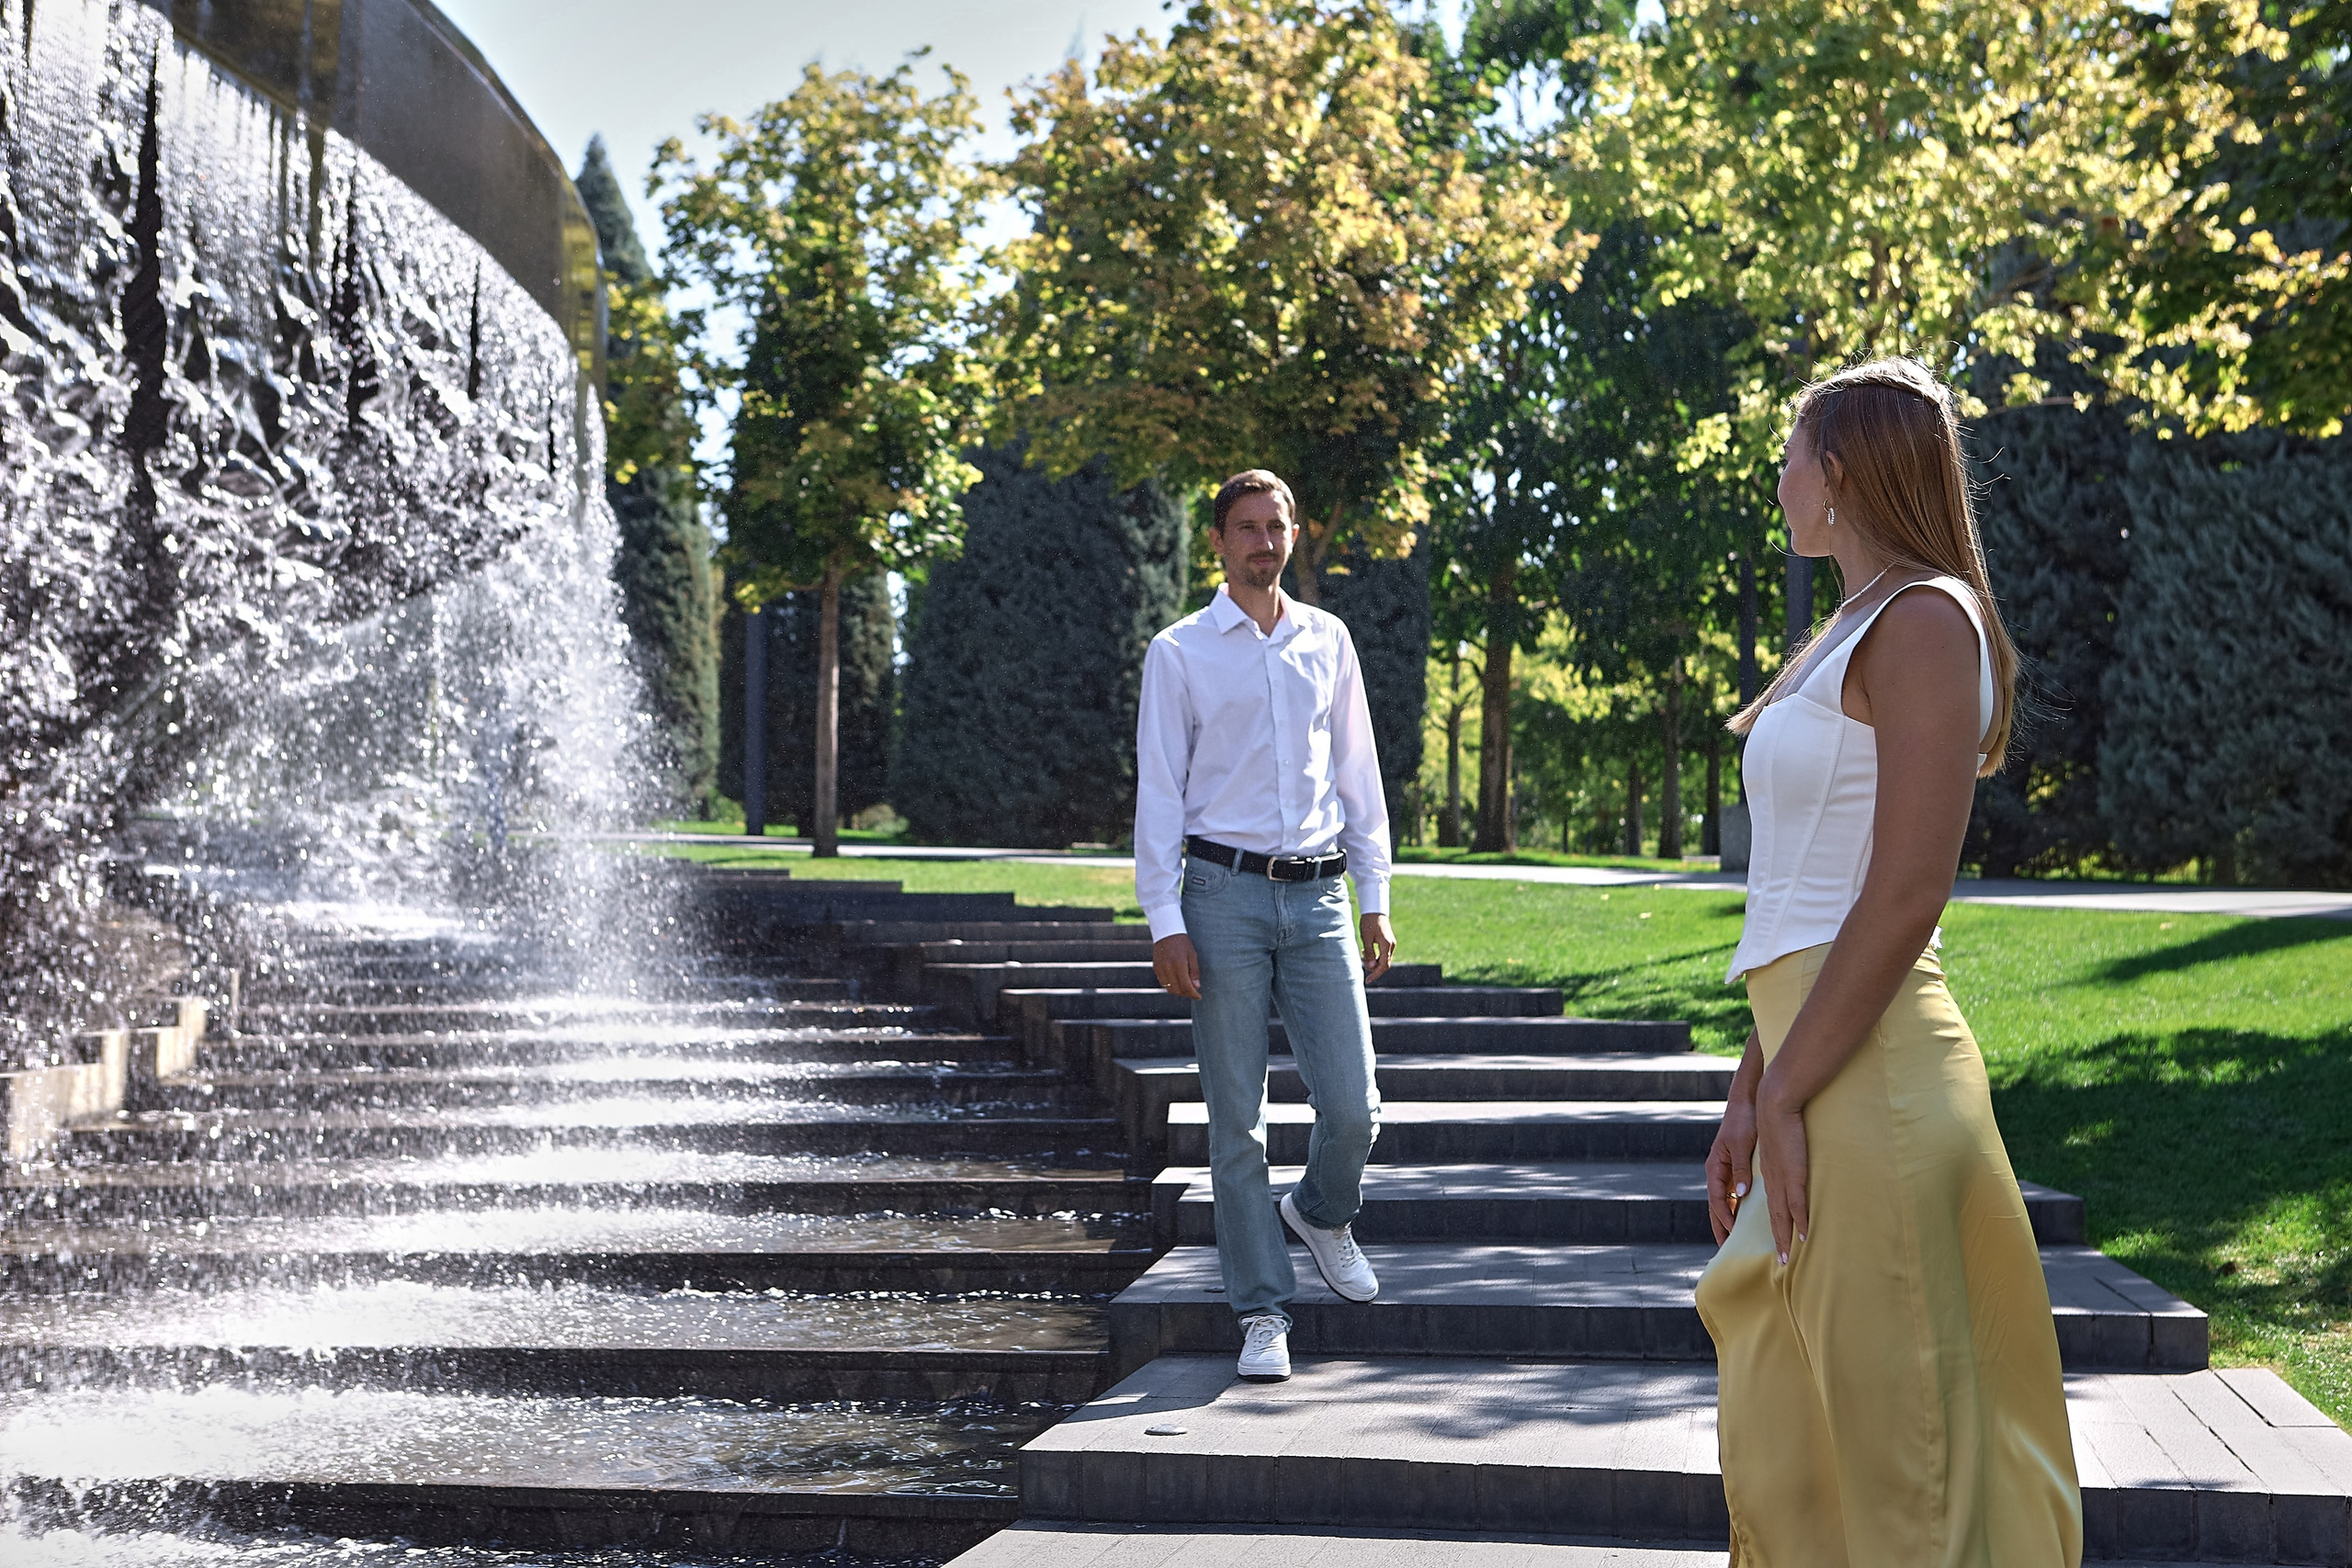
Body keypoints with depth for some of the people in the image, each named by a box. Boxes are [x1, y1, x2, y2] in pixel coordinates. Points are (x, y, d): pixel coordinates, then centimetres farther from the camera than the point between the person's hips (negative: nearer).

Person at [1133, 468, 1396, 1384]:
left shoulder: (1328, 641, 13)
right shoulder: (1179, 653, 3)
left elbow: (1357, 773, 17)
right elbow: (1159, 791, 1)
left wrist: (1375, 898, 13)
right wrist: (1165, 921, -7)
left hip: (1318, 896, 3)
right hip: (1225, 894, -2)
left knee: (1352, 1107, -4)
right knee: (1237, 1119, 0)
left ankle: (1321, 1213, 29)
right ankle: (1262, 1310, 7)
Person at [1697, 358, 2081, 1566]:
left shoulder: (1925, 620, -10)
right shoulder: (1859, 634, 20)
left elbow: (1906, 897, -19)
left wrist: (1784, 1099, -18)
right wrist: (1752, 1091, 15)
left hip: (1871, 1069, -10)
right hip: (1819, 1052, 10)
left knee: (1886, 1440, -3)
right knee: (1786, 1448, 15)